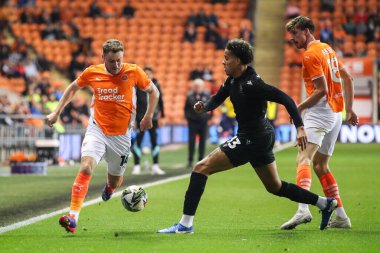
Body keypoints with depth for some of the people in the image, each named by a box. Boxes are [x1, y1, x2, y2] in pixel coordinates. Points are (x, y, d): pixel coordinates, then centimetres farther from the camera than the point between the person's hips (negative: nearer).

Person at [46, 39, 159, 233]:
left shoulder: (133, 72, -6)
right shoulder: (92, 73, -3)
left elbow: (153, 91, 9)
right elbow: (73, 88, 15)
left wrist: (148, 117, 0)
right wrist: (56, 112, 12)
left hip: (121, 134, 1)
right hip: (97, 129, 0)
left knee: (114, 181, 11)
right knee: (86, 167, -24)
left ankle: (109, 187, 53)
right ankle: (73, 218, -27)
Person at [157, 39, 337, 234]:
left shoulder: (251, 84, -22)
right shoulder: (232, 80, 6)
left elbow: (285, 99, -23)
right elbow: (218, 98, 19)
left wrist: (300, 127, -30)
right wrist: (204, 106, -5)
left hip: (252, 140, -10)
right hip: (262, 137, 10)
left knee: (202, 167, -11)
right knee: (275, 187, 23)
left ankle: (185, 224, -12)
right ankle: (325, 203, 30)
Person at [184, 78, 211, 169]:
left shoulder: (207, 95, 0)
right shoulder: (190, 96, -2)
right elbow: (186, 107, 6)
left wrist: (208, 117, 2)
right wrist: (187, 117, 0)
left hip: (203, 122, 1)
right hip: (193, 122, -1)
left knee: (202, 142, 5)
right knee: (191, 141, -2)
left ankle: (201, 161, 12)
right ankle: (190, 161, 3)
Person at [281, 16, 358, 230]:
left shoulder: (311, 55, -10)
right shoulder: (327, 49, 18)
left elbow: (321, 90, -17)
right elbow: (348, 78, 21)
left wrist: (298, 108, -9)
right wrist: (349, 109, 21)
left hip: (320, 112, -10)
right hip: (336, 114, 10)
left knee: (303, 159, -23)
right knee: (320, 165, 18)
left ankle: (303, 209, -44)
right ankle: (341, 216, 17)